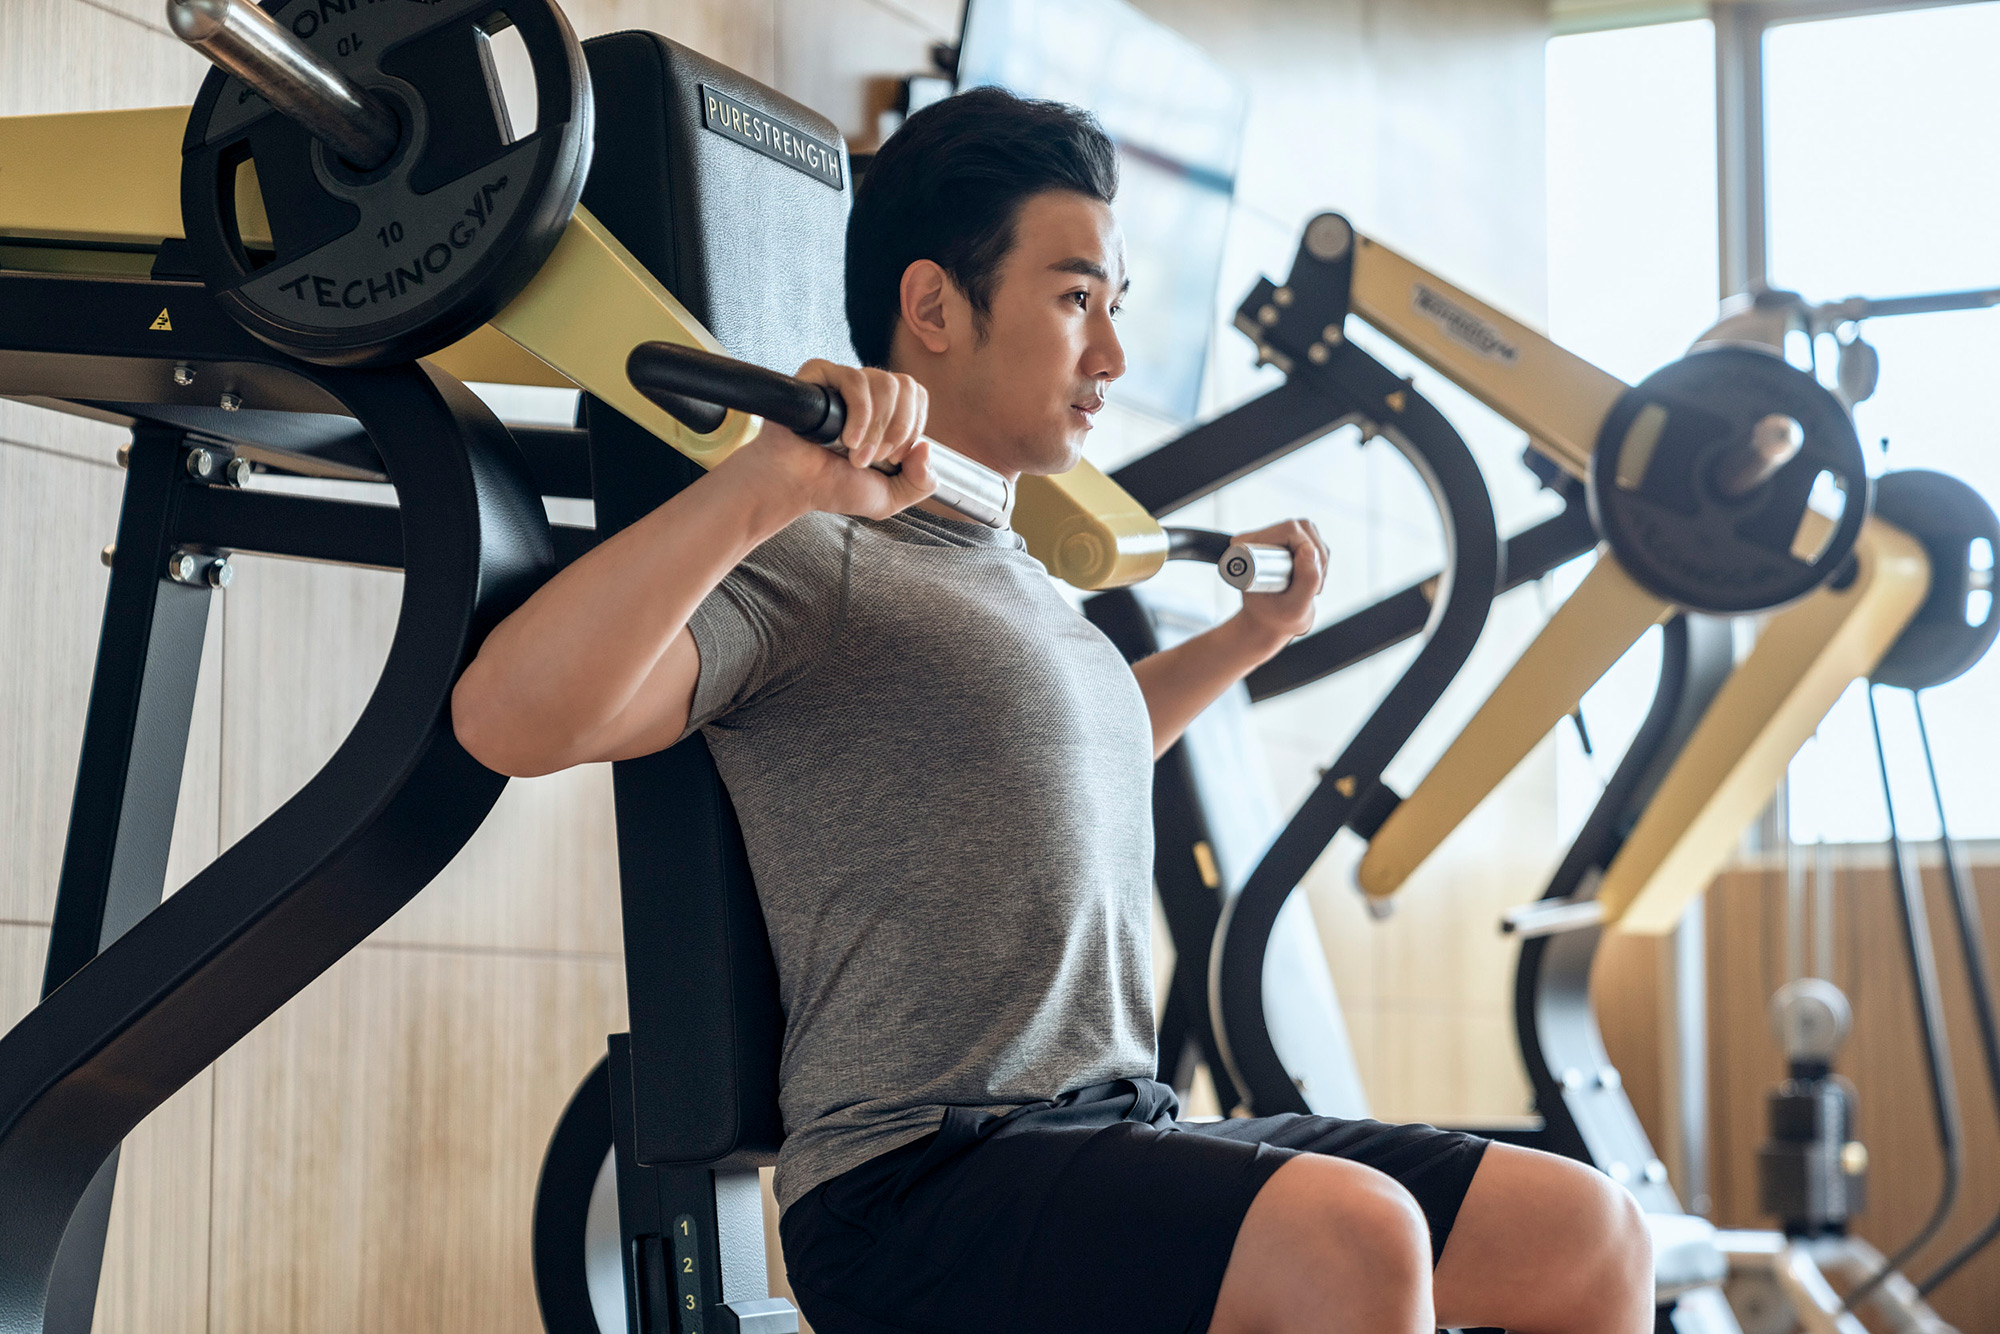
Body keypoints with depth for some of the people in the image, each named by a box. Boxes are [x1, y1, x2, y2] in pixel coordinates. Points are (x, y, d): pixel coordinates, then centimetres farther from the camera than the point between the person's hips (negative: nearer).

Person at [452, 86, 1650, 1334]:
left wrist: (1246, 639, 39)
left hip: (1128, 1134, 9)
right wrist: (765, 484, -33)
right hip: (917, 1183, -9)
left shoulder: (1024, 579, 19)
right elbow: (510, 719, -26)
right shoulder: (810, 565, -9)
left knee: (1589, 1230, 2)